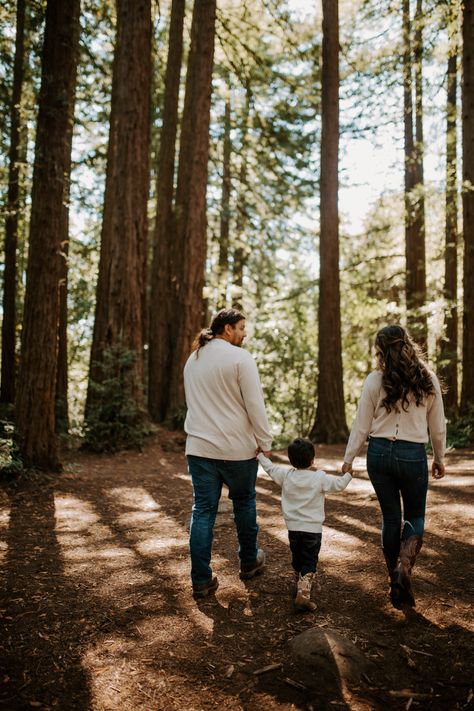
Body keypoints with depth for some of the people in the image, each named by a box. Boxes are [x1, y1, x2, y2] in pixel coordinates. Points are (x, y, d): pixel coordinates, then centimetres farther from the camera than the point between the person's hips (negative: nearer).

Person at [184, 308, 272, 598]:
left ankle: (202, 580, 9)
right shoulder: (240, 357, -11)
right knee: (244, 503, 17)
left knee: (203, 510, 7)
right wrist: (266, 443, -6)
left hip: (199, 446, 5)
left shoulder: (193, 359, 11)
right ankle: (249, 562, 34)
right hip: (237, 447, -4)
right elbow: (255, 405, -13)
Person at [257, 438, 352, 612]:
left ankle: (301, 583, 36)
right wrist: (349, 472, 10)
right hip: (313, 529, -3)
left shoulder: (286, 475, -2)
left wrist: (260, 455, 26)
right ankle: (304, 592, -16)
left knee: (297, 559, 21)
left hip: (293, 528, 3)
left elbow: (270, 468, 11)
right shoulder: (320, 478, -11)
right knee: (309, 563, 0)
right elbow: (339, 484, -6)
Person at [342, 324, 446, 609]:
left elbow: (361, 426, -2)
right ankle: (405, 566, -9)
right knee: (415, 517, 17)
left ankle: (396, 582, 22)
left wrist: (348, 459, 8)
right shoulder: (428, 380, -2)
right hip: (413, 455, 0)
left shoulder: (375, 380, -6)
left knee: (390, 518, 14)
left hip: (379, 453, 1)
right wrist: (440, 458, 20)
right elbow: (438, 426, 6)